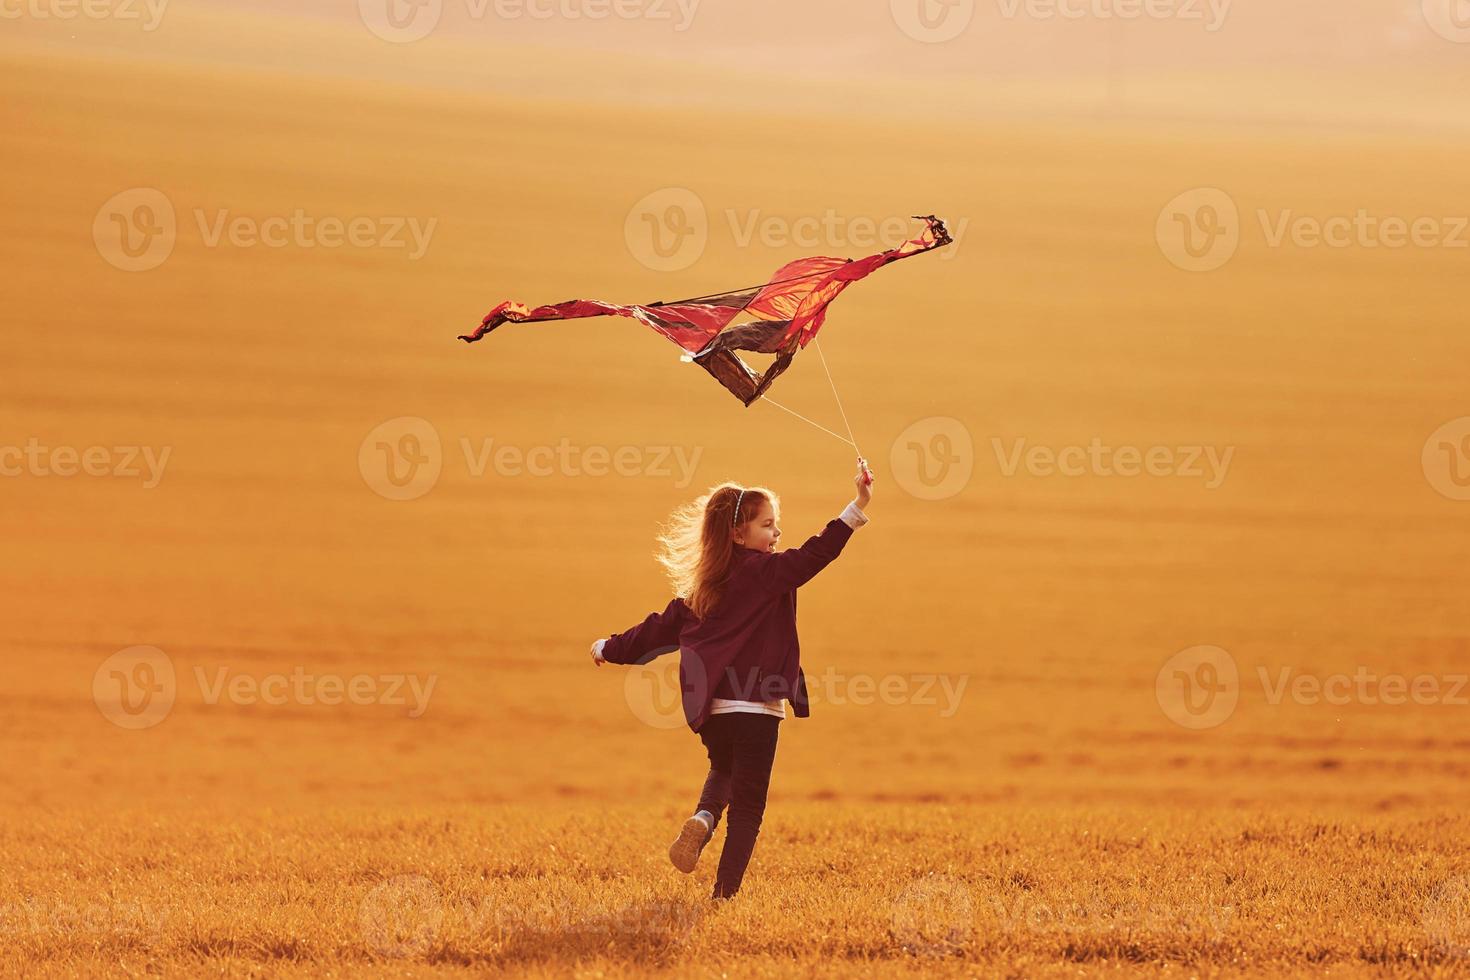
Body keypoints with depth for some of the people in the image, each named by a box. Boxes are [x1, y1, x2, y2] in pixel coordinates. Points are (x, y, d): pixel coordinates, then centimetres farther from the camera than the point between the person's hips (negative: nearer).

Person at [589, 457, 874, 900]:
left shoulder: (699, 589, 11)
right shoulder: (766, 572, -8)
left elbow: (660, 628, 19)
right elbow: (815, 554, -20)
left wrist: (610, 649, 34)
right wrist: (858, 507, -22)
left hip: (710, 710, 6)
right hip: (754, 709, -6)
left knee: (724, 771, 33)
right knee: (747, 805, 2)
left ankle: (702, 821, 4)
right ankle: (724, 893, -3)